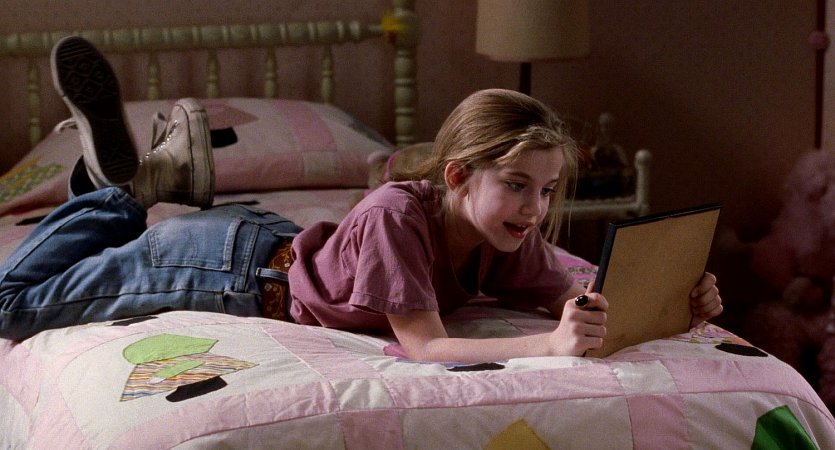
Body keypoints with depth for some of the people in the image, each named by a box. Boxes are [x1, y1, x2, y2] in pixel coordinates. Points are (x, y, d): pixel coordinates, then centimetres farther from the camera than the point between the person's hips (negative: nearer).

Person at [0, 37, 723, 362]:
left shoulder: (509, 237, -19)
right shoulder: (395, 215, -40)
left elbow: (578, 298, -14)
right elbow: (424, 347, -44)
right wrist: (549, 345, -57)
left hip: (283, 249, 7)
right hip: (232, 268, -7)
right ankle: (130, 180, 16)